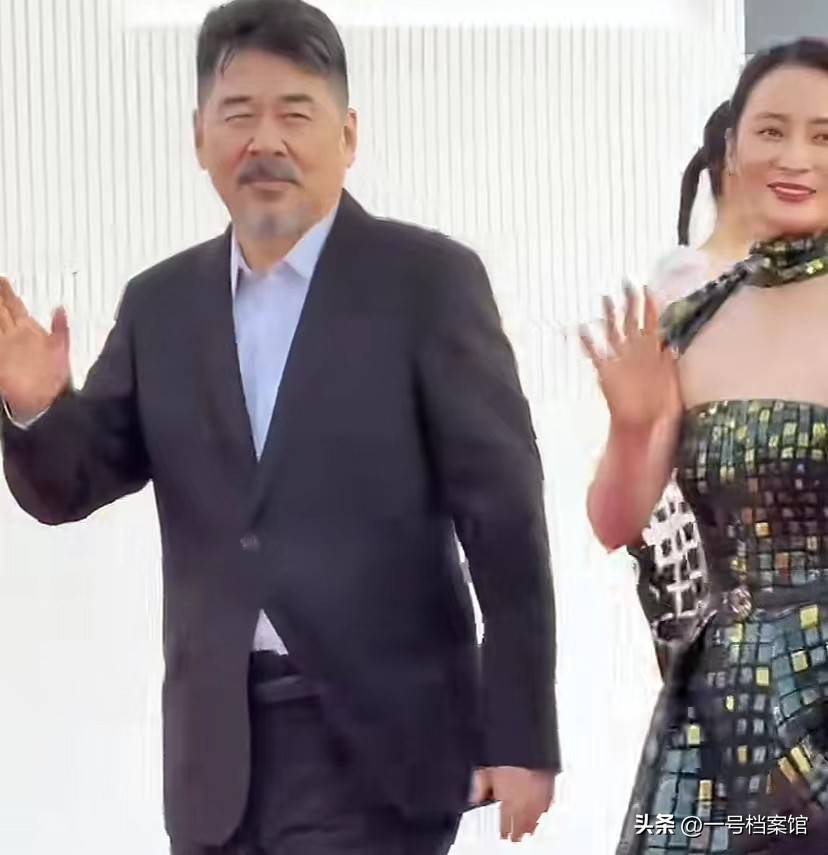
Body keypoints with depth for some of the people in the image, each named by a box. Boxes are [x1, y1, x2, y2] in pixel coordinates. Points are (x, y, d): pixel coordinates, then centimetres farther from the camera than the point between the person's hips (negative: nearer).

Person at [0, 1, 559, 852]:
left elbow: (504, 516, -6)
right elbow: (69, 488, 10)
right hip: (219, 746, 5)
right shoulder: (161, 303, 10)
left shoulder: (428, 279, -4)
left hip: (375, 735, -5)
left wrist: (521, 735, -10)